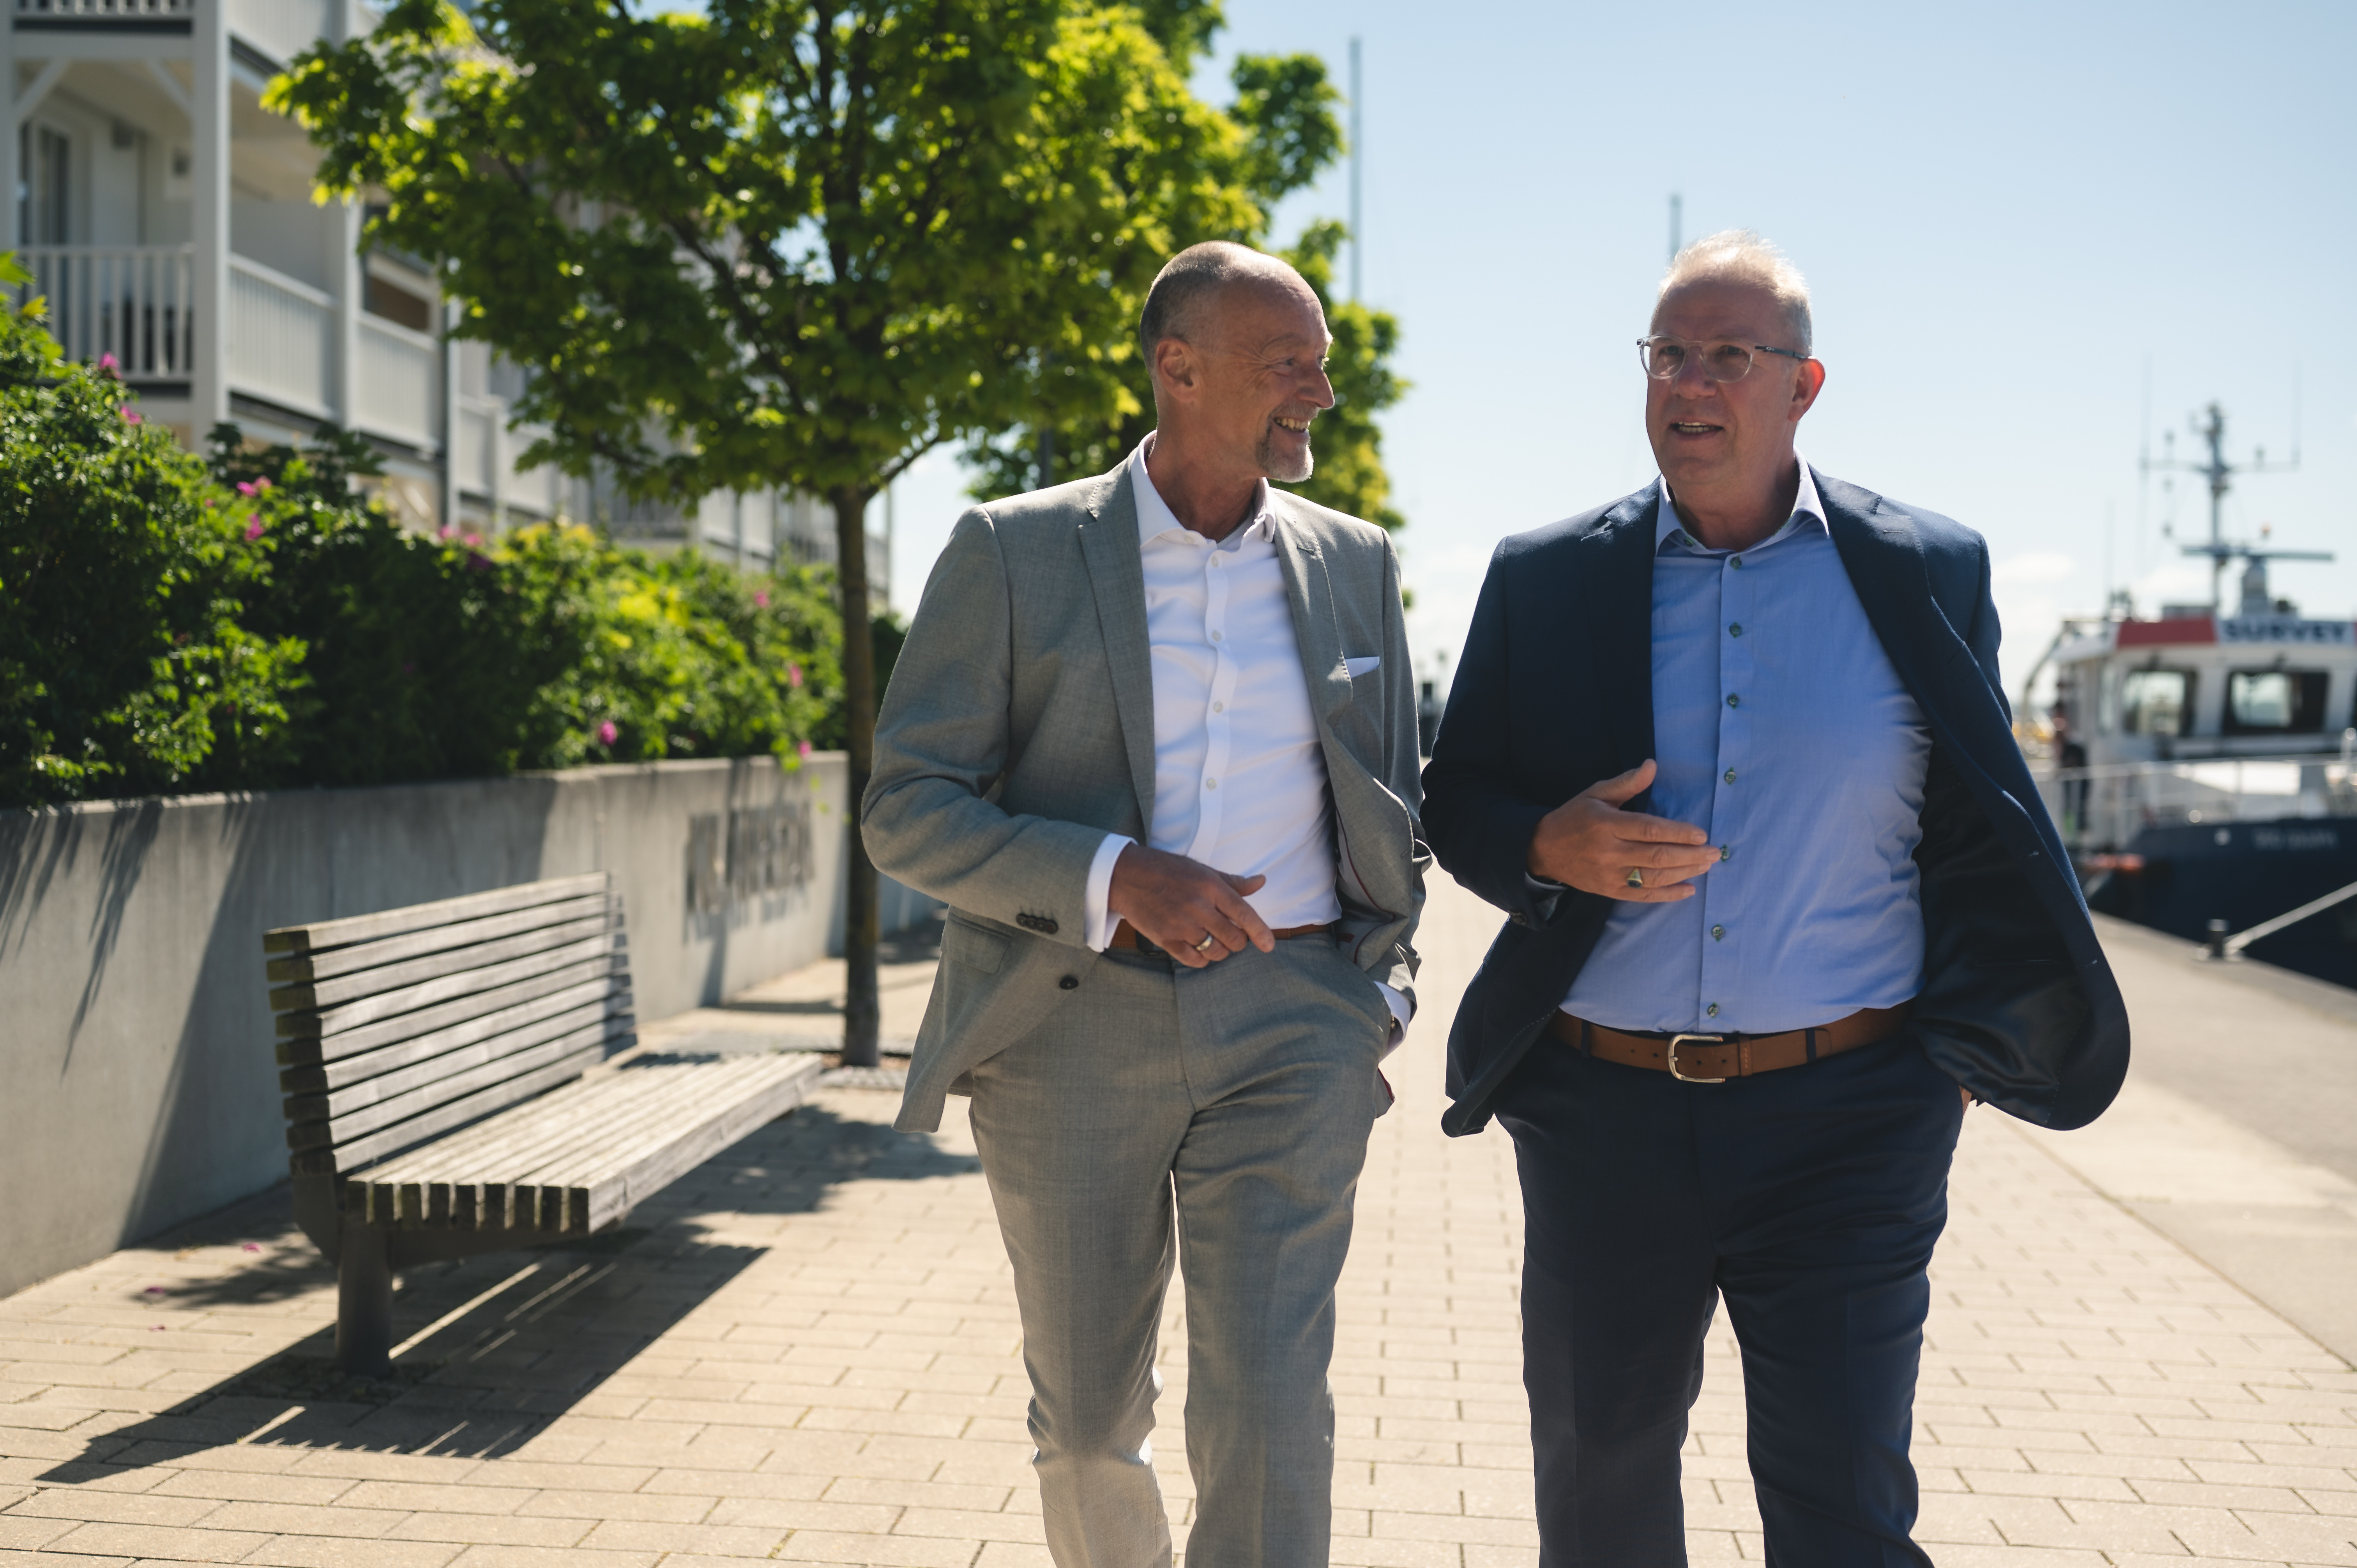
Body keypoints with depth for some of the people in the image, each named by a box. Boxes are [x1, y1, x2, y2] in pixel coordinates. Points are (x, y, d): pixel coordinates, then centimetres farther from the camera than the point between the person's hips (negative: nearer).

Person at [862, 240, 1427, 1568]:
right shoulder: (1015, 552, -1)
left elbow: (1397, 814, 18)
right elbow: (908, 810, -6)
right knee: (1088, 1422, 12)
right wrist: (1115, 879, -20)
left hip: (1289, 1024, 1)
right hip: (1071, 1032, -1)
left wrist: (1377, 1009, 9)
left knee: (1271, 1421, -7)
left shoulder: (1355, 564, 9)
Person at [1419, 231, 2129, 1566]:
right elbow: (1456, 802, 7)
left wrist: (1965, 1053, 4)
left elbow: (1981, 834, 8)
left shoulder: (1930, 575, 2)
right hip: (1603, 1115, 2)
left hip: (1843, 1120, -1)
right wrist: (1551, 846, -14)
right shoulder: (1544, 579, 4)